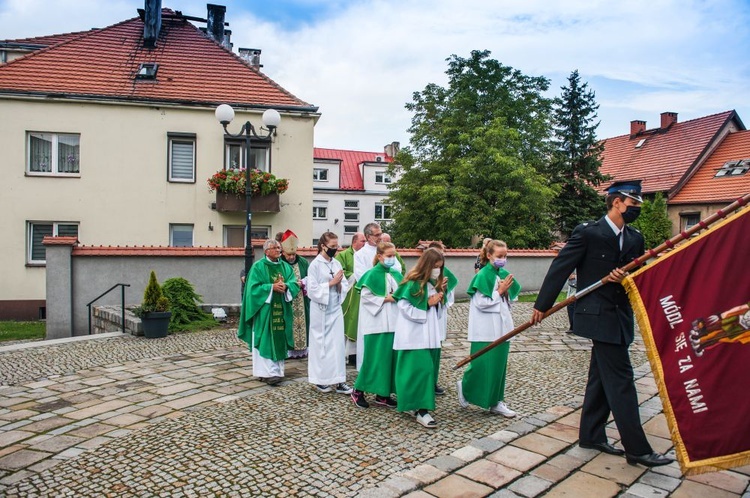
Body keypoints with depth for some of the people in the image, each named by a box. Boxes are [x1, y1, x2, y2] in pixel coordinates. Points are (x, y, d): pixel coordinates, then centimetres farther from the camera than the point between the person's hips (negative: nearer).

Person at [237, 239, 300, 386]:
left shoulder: (286, 267, 12)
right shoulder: (258, 266, -2)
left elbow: (294, 283, 4)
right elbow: (253, 287, -10)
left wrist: (285, 286, -17)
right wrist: (272, 287, -18)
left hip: (281, 309, 5)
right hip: (265, 309, -5)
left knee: (279, 339, 6)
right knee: (266, 340, -5)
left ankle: (278, 370, 15)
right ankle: (269, 372, -5)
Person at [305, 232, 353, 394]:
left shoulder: (337, 264, 7)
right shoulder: (315, 264, -9)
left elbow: (345, 286, 9)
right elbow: (312, 289, -13)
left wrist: (339, 284, -12)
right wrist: (331, 283, -15)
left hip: (336, 309, 5)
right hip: (321, 310, -5)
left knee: (337, 343, 4)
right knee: (321, 344, 4)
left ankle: (338, 380, 9)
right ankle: (319, 379, 17)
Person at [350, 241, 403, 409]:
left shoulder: (397, 275, 10)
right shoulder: (372, 274, -8)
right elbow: (365, 296, -11)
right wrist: (385, 299, -14)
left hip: (393, 322, 6)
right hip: (376, 323, -6)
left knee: (389, 357, 8)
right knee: (373, 357, -3)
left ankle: (383, 393, 18)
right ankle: (358, 390, 12)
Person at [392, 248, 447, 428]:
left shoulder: (434, 283, 12)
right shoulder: (413, 283, -12)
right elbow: (405, 308, -15)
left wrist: (438, 300, -2)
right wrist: (428, 304, -14)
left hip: (429, 334, 8)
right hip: (414, 335, -8)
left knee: (427, 369, 10)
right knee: (421, 369, -13)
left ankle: (412, 404, 21)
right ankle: (421, 410, -9)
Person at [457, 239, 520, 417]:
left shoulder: (504, 274, 7)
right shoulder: (483, 275, -13)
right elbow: (481, 303, -17)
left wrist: (506, 290, -4)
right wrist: (499, 292, -16)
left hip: (502, 327, 7)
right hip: (486, 330, -7)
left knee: (499, 365, 11)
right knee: (482, 365, -2)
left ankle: (496, 402, 20)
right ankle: (465, 387, 24)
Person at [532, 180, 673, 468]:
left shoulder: (635, 239, 10)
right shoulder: (588, 233, -11)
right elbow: (560, 268, -10)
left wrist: (625, 277, -12)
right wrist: (542, 305, -8)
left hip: (620, 317, 8)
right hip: (599, 316, -8)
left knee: (602, 378, 15)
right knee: (621, 381, -6)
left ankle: (591, 435, 28)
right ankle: (636, 449, 3)